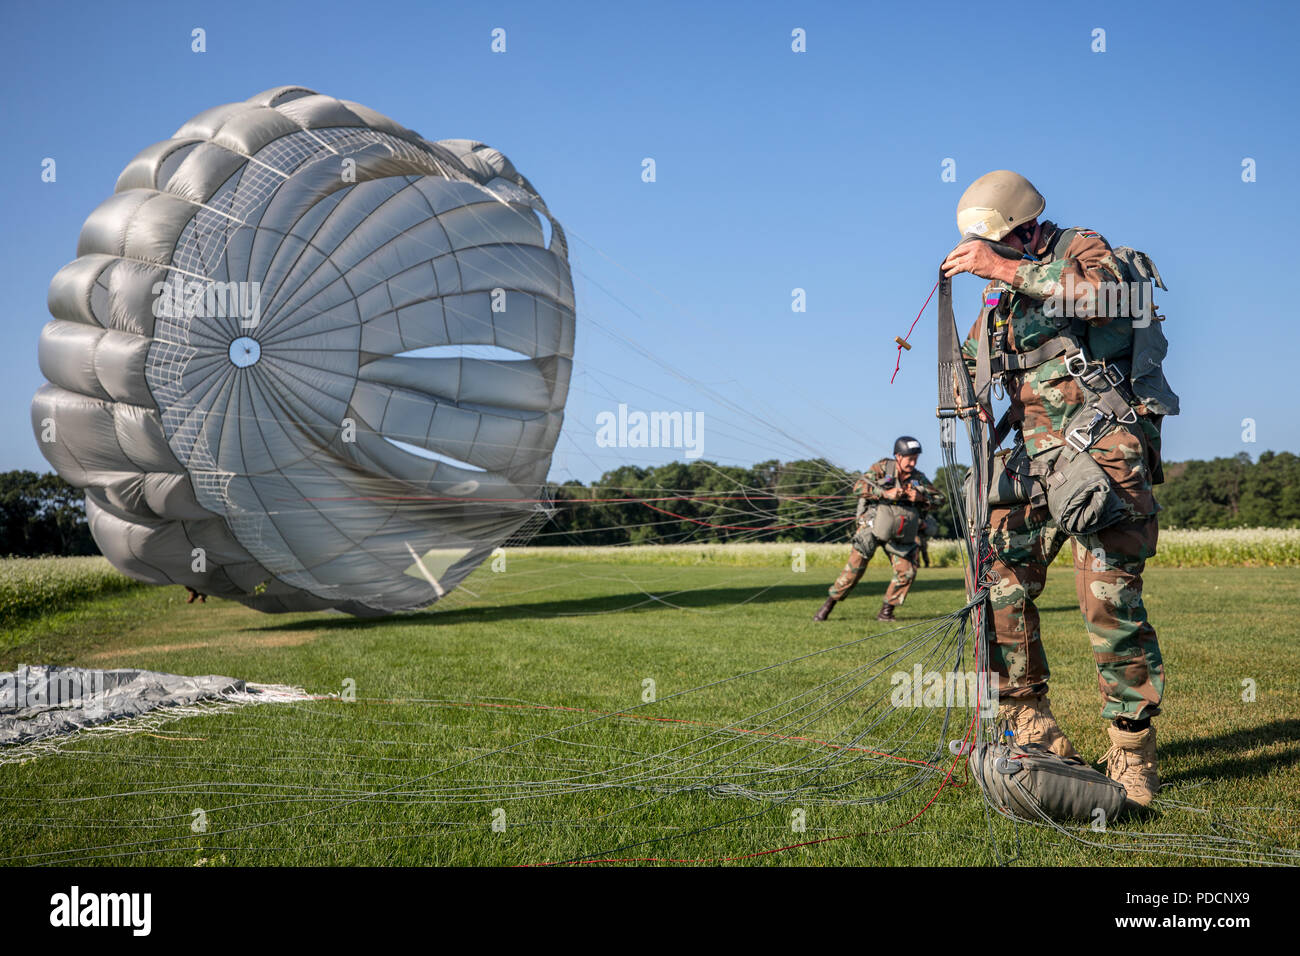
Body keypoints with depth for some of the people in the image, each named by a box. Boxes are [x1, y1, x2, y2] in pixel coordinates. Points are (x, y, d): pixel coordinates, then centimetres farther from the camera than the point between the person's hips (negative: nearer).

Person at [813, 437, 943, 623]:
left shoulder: (918, 478, 8)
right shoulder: (883, 467, -3)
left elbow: (939, 498, 10)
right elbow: (858, 486, -14)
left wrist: (921, 498, -10)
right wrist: (885, 493, -23)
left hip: (899, 533, 4)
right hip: (873, 525, -4)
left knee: (907, 572, -8)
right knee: (855, 567, -9)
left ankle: (886, 611, 8)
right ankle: (828, 605, 3)